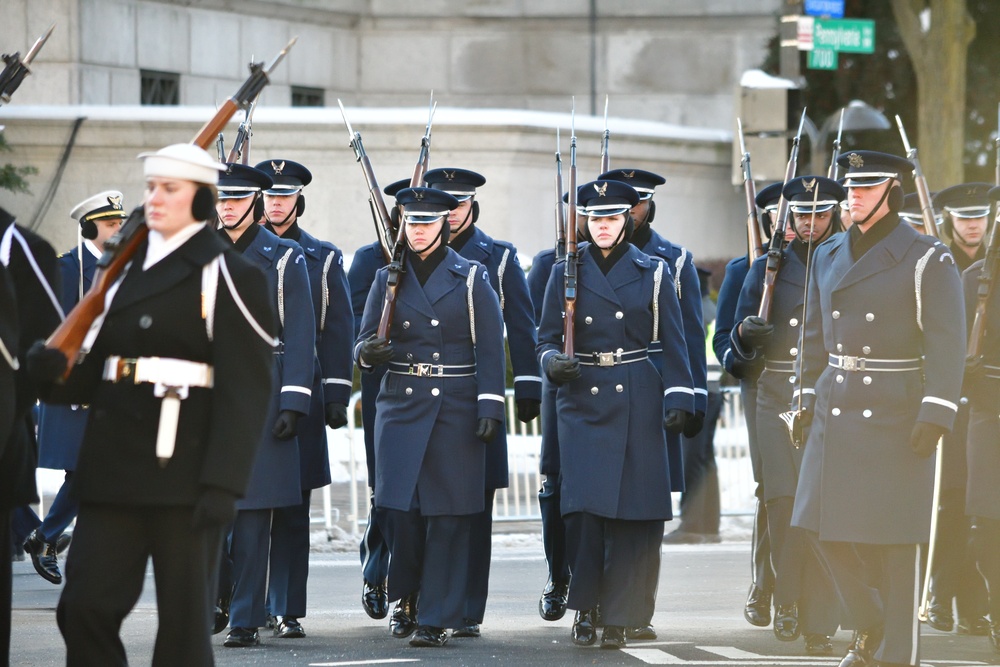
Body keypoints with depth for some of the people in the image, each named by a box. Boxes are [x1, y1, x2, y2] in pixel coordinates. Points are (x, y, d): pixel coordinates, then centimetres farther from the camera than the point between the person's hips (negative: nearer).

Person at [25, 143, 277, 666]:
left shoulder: (227, 277, -4)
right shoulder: (129, 271, 16)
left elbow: (245, 391, -11)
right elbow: (94, 374, 17)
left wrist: (223, 483, -18)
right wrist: (54, 373, -7)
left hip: (184, 466, -6)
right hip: (115, 466, 6)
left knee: (184, 620, 1)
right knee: (85, 607, -1)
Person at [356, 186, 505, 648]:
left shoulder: (472, 279, 3)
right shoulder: (388, 279, 10)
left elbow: (490, 350, 0)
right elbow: (365, 346, 11)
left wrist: (490, 409, -8)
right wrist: (369, 352, -14)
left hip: (457, 410, -2)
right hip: (401, 406, 2)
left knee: (448, 516, -3)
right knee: (398, 509, -6)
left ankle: (437, 618, 3)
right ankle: (406, 599, 17)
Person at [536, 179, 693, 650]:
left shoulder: (652, 274, 7)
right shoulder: (565, 274, 9)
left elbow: (673, 344, 7)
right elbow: (547, 339, 11)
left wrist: (678, 400, -2)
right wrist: (554, 362, -11)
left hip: (637, 405, 0)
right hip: (582, 403, 0)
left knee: (632, 512, -3)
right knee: (582, 507, -12)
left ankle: (618, 616, 4)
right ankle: (584, 606, 3)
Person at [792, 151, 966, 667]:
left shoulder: (927, 260, -8)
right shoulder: (829, 256, 10)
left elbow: (947, 344, -12)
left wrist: (935, 415, -18)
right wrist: (806, 401, 14)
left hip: (897, 413, -6)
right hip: (837, 411, 6)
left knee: (895, 537, -2)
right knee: (825, 526, 3)